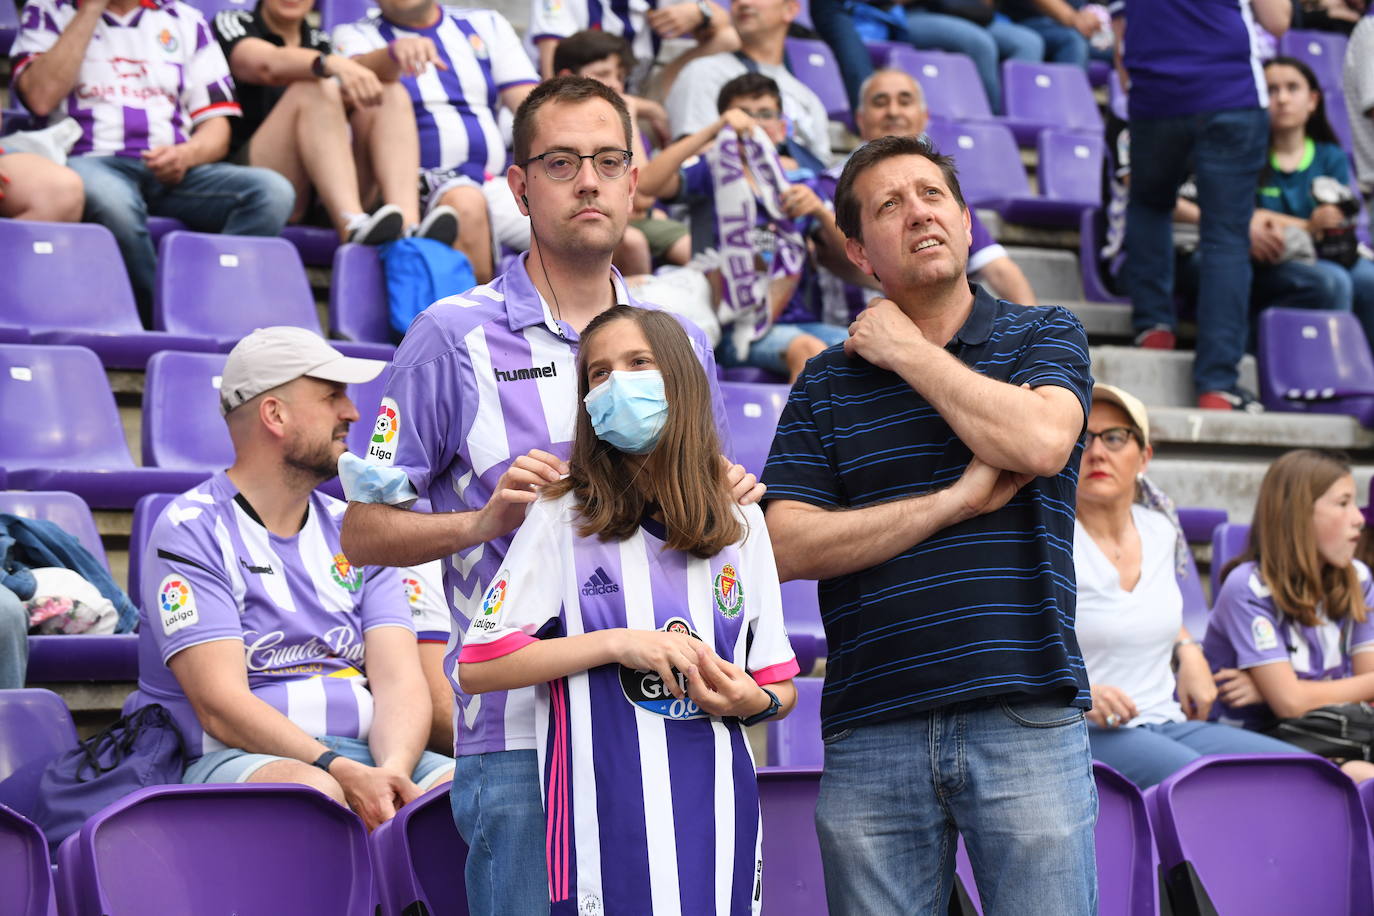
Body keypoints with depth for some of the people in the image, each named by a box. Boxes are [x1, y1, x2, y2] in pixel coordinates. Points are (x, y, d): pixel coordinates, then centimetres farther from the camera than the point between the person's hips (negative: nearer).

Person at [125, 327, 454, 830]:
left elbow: (399, 681, 7)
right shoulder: (189, 531, 0)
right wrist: (342, 771, -24)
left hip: (367, 753, 5)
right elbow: (221, 706, -11)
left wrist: (392, 770, -16)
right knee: (315, 792, -39)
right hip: (235, 760, -4)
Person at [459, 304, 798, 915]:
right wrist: (615, 643, -11)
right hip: (608, 827, -3)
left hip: (719, 816, 3)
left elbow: (781, 687, 16)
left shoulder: (741, 526, 11)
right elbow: (477, 667, -5)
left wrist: (755, 702, -7)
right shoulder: (563, 521, 2)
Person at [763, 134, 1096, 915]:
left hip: (1024, 720, -1)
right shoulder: (825, 384, 11)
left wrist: (907, 350, -1)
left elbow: (1040, 443, -13)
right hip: (872, 730, 2)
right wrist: (958, 501, -7)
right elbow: (789, 546, -1)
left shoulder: (1044, 336, 9)